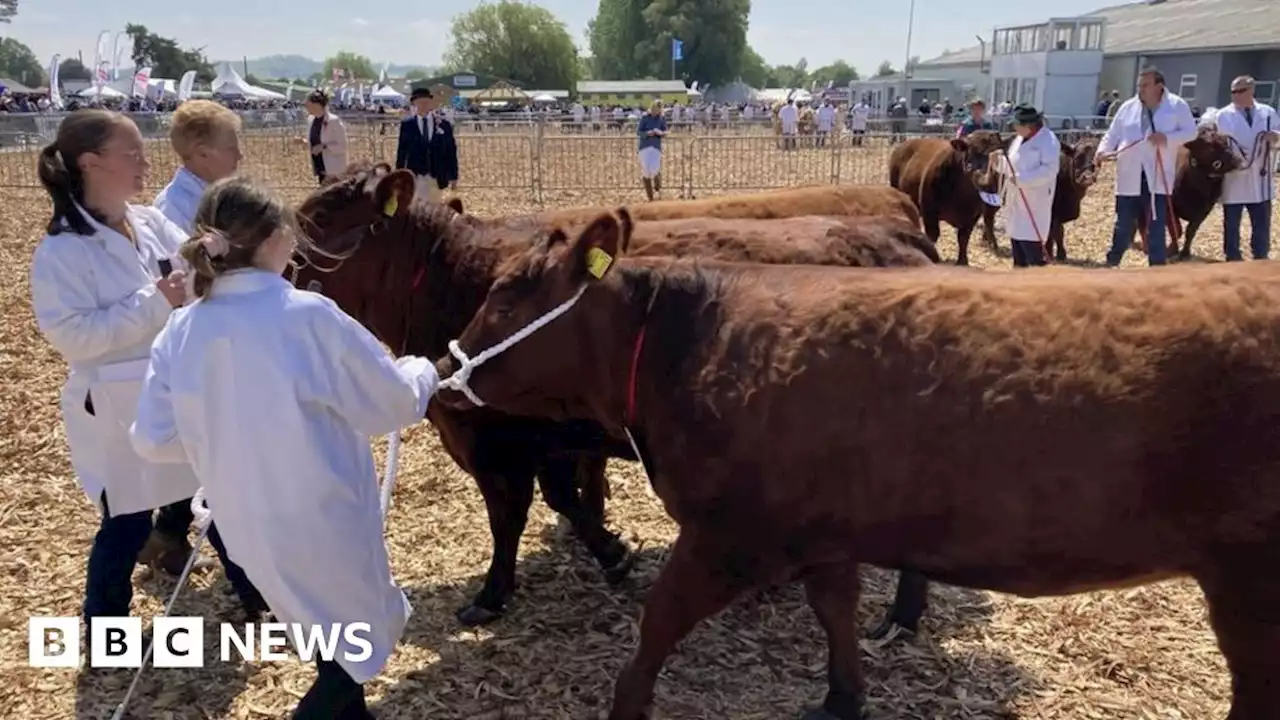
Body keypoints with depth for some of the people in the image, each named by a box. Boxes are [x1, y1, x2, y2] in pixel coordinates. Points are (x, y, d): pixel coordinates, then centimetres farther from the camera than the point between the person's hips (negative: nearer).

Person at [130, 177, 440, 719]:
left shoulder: (179, 334, -6)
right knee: (361, 634, 18)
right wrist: (423, 372, 9)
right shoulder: (309, 317, -21)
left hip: (246, 525, 6)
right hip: (322, 517, -6)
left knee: (331, 627, 28)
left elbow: (153, 439, -1)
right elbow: (395, 404, -13)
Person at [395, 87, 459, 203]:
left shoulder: (444, 124, 2)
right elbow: (402, 150, 4)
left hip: (436, 176, 1)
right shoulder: (407, 124, 1)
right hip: (414, 175, -1)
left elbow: (451, 151, 3)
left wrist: (453, 176, 1)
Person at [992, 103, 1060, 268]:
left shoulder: (1048, 140, -12)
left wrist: (1021, 179, -27)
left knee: (1031, 245, -11)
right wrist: (999, 161, 2)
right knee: (1017, 242, 15)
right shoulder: (1019, 140, 14)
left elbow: (1049, 169, -23)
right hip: (1016, 202, 9)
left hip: (1034, 204, -9)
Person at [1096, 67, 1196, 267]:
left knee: (1156, 226, 1)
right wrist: (1103, 151, -11)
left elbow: (1191, 132, 0)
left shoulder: (1177, 105, 2)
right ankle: (1111, 263, 22)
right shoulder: (1128, 107, 10)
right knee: (1124, 225, 8)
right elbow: (1112, 135, 8)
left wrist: (1167, 138, -17)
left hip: (1158, 178, -2)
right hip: (1129, 177, 2)